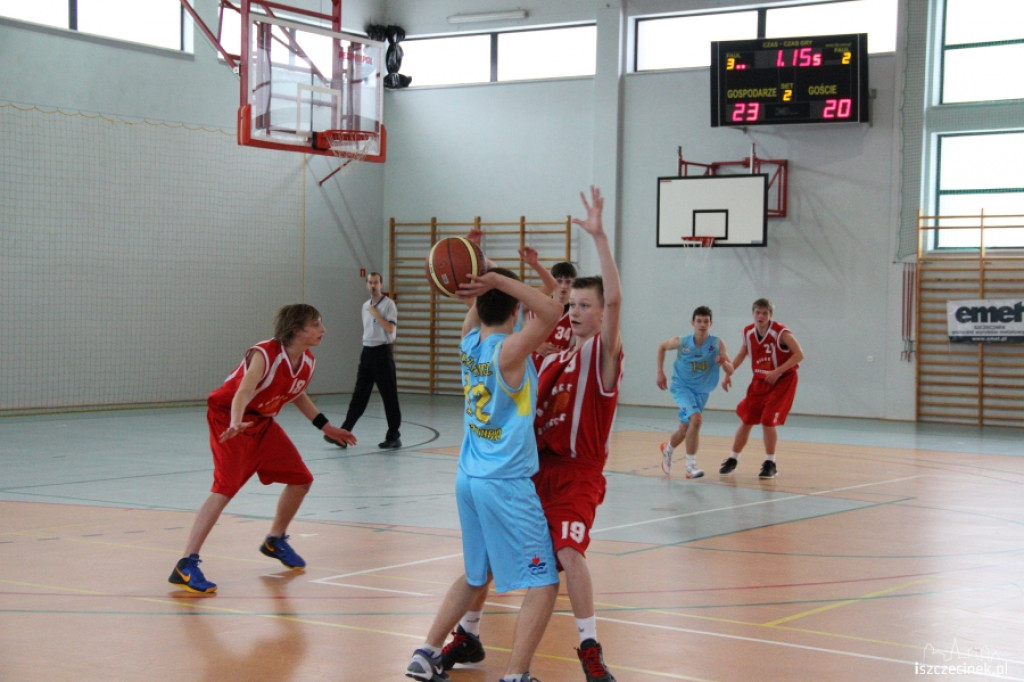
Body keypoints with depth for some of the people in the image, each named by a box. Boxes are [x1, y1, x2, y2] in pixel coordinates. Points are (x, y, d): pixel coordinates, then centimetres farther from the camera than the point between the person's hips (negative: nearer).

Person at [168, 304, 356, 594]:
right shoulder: (264, 355, -27)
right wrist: (236, 423, -62)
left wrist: (326, 427, 20)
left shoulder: (307, 363, -3)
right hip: (230, 419, -8)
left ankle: (275, 541, 35)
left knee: (301, 479, 9)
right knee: (226, 487, -23)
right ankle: (186, 566, -24)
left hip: (262, 421, 8)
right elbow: (243, 393, -43)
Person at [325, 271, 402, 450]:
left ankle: (394, 437, 6)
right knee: (359, 395, 4)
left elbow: (390, 328, -17)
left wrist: (376, 313, -15)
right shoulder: (366, 306, 15)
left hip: (382, 352, -6)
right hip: (367, 352, 6)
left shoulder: (388, 304, -6)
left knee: (389, 396, -1)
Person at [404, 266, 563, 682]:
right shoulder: (508, 351, -16)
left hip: (469, 478, 8)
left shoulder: (469, 343, 5)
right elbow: (551, 311, -28)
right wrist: (499, 279, -26)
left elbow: (476, 312, 25)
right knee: (543, 585, -3)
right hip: (507, 483, -8)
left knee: (476, 575, 24)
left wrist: (489, 284, 6)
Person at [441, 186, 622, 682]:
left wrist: (599, 236, -32)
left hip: (576, 477, -7)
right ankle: (468, 636, 26)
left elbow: (614, 298, -23)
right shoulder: (553, 361, 13)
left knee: (568, 550, -26)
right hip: (534, 469, 7)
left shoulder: (603, 353, -7)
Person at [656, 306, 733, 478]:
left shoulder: (717, 344, -18)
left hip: (702, 391, 3)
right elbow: (662, 347, 3)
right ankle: (690, 466, -18)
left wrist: (724, 363, -41)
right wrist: (660, 372, -1)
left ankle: (667, 449, 50)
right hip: (682, 387, -3)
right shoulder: (681, 342, -17)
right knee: (696, 418, -26)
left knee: (685, 428, 16)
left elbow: (730, 371, -19)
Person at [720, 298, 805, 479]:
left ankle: (770, 464, 2)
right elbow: (742, 354, 14)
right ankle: (733, 460, 20)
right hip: (759, 381, 5)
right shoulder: (748, 333, -3)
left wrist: (778, 371, -27)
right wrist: (728, 373, 6)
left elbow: (799, 355, -22)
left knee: (768, 421, -13)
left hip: (781, 381, -5)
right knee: (746, 420, 6)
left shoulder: (781, 333, -20)